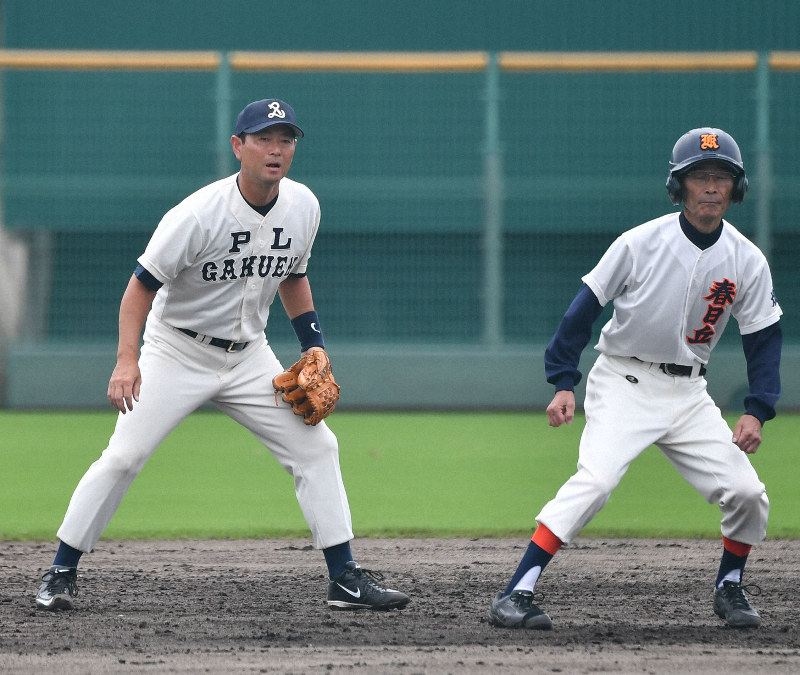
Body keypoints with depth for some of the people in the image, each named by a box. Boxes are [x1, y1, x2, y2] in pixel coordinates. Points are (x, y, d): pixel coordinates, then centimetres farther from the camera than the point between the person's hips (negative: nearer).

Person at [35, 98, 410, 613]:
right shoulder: (198, 215, -24)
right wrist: (127, 359, -31)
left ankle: (345, 577, 3)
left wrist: (314, 344, 4)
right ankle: (62, 572, 1)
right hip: (177, 352, -5)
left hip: (249, 357, 5)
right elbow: (144, 282, -20)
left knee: (316, 447, -2)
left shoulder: (303, 206, -5)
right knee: (123, 458, -12)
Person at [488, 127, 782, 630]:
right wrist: (564, 384, -14)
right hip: (624, 381, -4)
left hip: (688, 391, 4)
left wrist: (757, 412, -8)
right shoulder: (641, 243, -12)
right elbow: (586, 306, -8)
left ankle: (730, 588, 23)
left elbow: (764, 338, 5)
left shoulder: (748, 262, -2)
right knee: (595, 479, -26)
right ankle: (517, 594, -27)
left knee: (747, 493, -5)